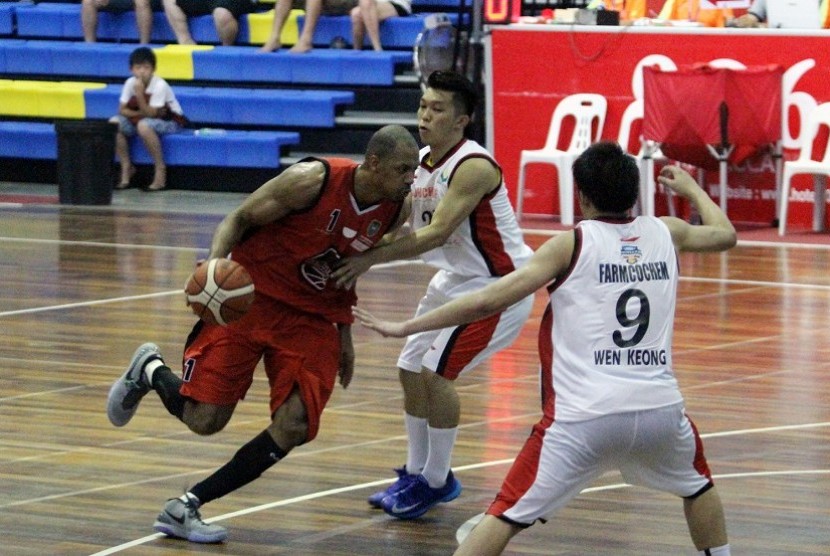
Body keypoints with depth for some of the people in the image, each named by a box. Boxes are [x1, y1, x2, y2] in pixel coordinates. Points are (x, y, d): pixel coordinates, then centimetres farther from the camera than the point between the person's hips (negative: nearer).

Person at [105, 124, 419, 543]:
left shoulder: (394, 210, -4)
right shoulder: (313, 180, -22)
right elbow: (240, 218, -12)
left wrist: (344, 333, 16)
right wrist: (215, 264, -31)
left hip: (312, 315, 5)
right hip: (251, 295, -5)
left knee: (293, 428, -12)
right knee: (205, 419, -8)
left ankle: (187, 507, -1)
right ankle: (149, 371, 27)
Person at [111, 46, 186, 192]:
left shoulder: (159, 85, -24)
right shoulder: (130, 83, -9)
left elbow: (150, 114, -27)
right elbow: (122, 110, -6)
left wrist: (139, 94, -38)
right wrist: (141, 113, -22)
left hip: (169, 121, -6)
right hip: (142, 118, 6)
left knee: (144, 125, -38)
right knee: (115, 122, -18)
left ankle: (160, 168, -23)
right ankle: (127, 167, -5)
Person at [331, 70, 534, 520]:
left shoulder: (473, 167, -25)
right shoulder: (420, 162, 2)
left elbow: (437, 232, -32)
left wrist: (371, 259, -32)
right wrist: (356, 254, -13)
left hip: (499, 284, -9)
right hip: (455, 280, 9)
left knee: (435, 372, -16)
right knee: (411, 369, 9)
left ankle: (436, 482, -1)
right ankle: (417, 474, 24)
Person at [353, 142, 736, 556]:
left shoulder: (572, 244, 1)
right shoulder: (666, 233, 12)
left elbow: (486, 302, -4)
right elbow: (725, 233, 35)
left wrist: (404, 328, 2)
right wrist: (689, 187, 54)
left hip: (584, 417, -3)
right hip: (659, 409, 3)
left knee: (507, 515, 1)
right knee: (698, 486, 33)